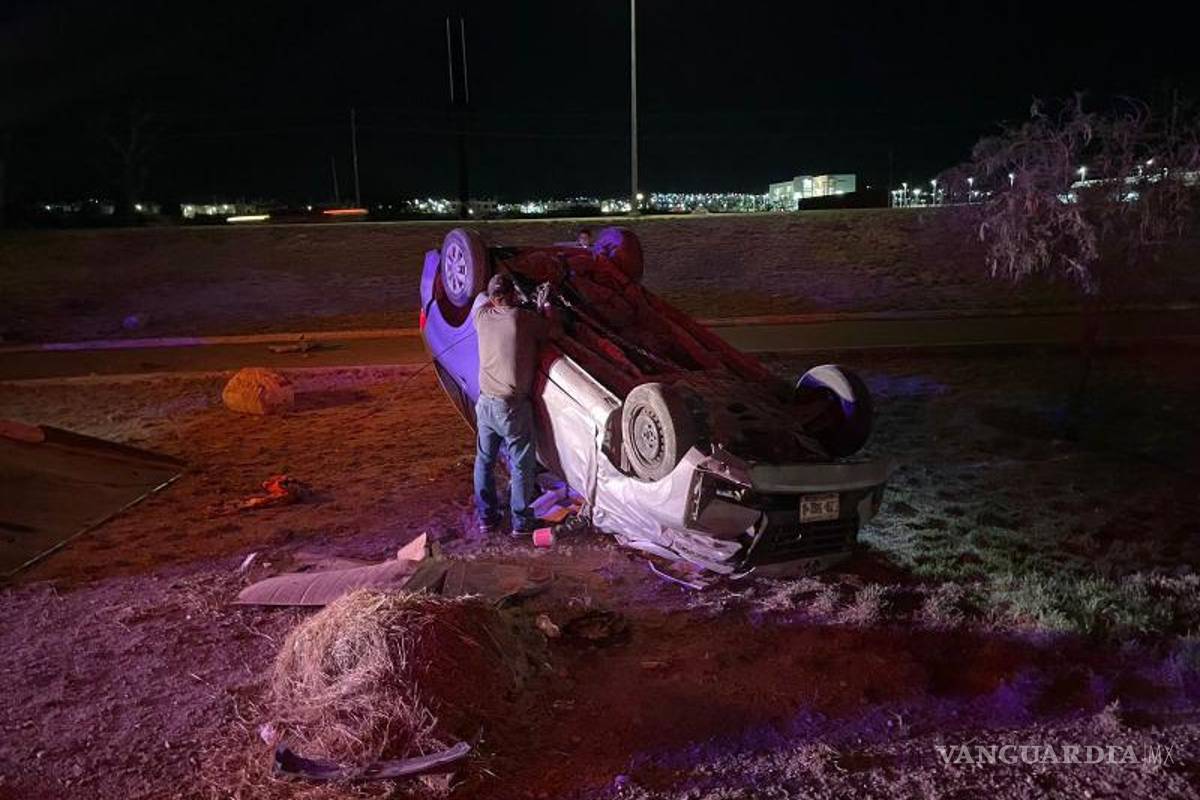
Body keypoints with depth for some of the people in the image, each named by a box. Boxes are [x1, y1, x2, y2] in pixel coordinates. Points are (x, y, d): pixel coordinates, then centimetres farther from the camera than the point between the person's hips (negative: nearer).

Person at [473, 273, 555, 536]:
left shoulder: (482, 316, 0)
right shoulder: (525, 319, -16)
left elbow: (483, 303, 23)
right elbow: (550, 332, 1)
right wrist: (543, 308, 17)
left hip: (485, 403, 5)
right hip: (513, 406, -5)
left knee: (484, 460, 17)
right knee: (521, 465, 8)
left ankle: (486, 517, 25)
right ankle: (521, 521, 15)